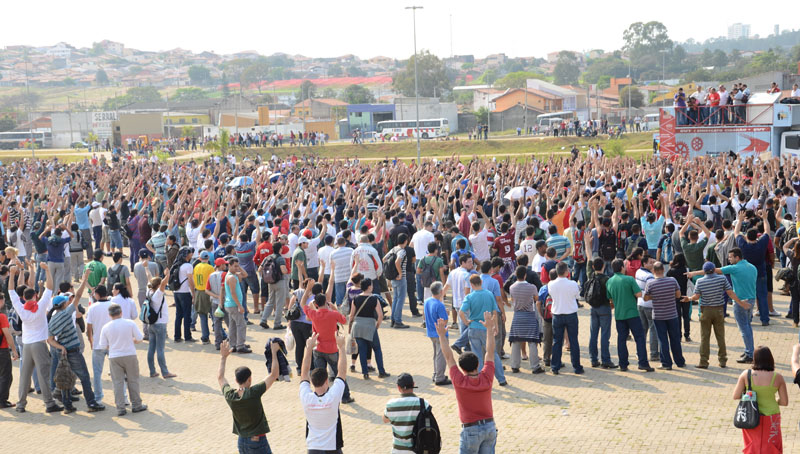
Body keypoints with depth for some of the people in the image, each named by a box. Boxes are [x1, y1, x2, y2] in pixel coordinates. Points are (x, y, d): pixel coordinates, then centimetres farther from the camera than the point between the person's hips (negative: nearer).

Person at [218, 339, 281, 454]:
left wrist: (223, 357, 23)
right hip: (258, 441, -6)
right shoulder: (254, 393, -20)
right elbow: (274, 374, -13)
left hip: (242, 442, 6)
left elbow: (220, 377, 14)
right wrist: (274, 352, -6)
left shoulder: (230, 395, -6)